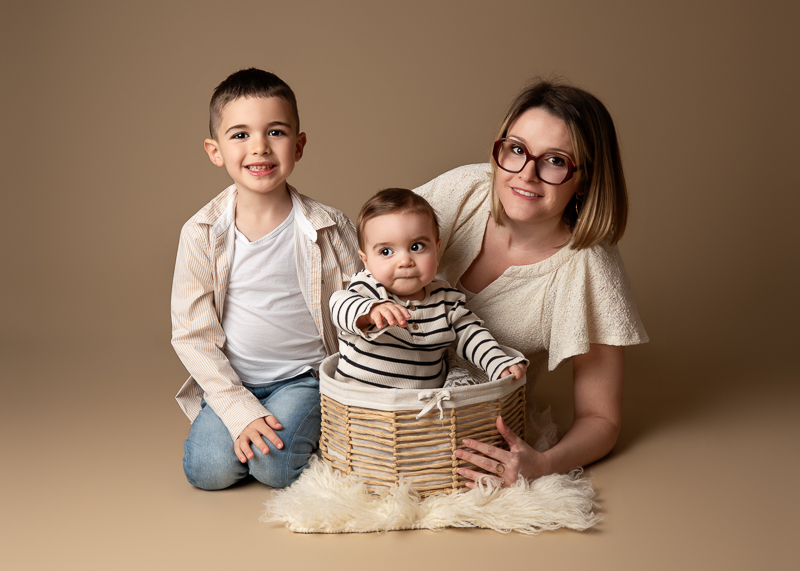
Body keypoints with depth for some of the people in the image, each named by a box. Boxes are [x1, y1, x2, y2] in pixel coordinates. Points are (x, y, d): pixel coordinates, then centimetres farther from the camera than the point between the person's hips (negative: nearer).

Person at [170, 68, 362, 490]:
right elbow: (192, 333, -6)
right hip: (231, 383, 2)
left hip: (304, 376, -1)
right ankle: (245, 428, 12)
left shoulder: (329, 228, -9)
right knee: (208, 468, -18)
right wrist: (240, 410, -15)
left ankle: (305, 428, 9)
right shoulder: (202, 234, -8)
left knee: (276, 464, -23)